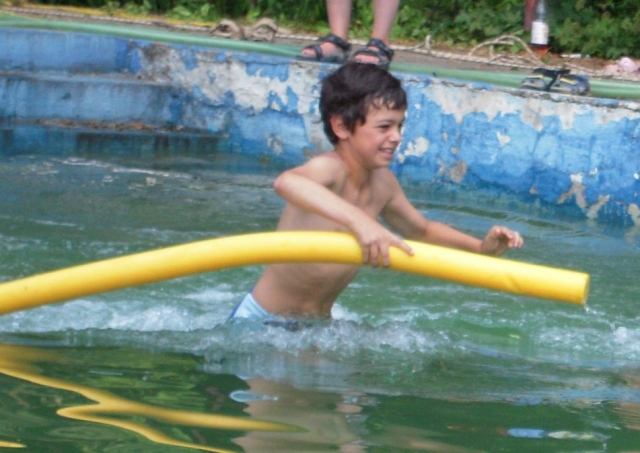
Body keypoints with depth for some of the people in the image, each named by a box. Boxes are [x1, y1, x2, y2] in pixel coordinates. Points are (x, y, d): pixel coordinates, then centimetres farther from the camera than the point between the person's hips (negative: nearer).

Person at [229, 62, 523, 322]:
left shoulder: (382, 183, 3)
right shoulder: (330, 170, -22)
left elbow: (419, 230, 24)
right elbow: (285, 183, -48)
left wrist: (480, 248, 8)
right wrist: (358, 220, -62)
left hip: (318, 324, 7)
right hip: (261, 322, -7)